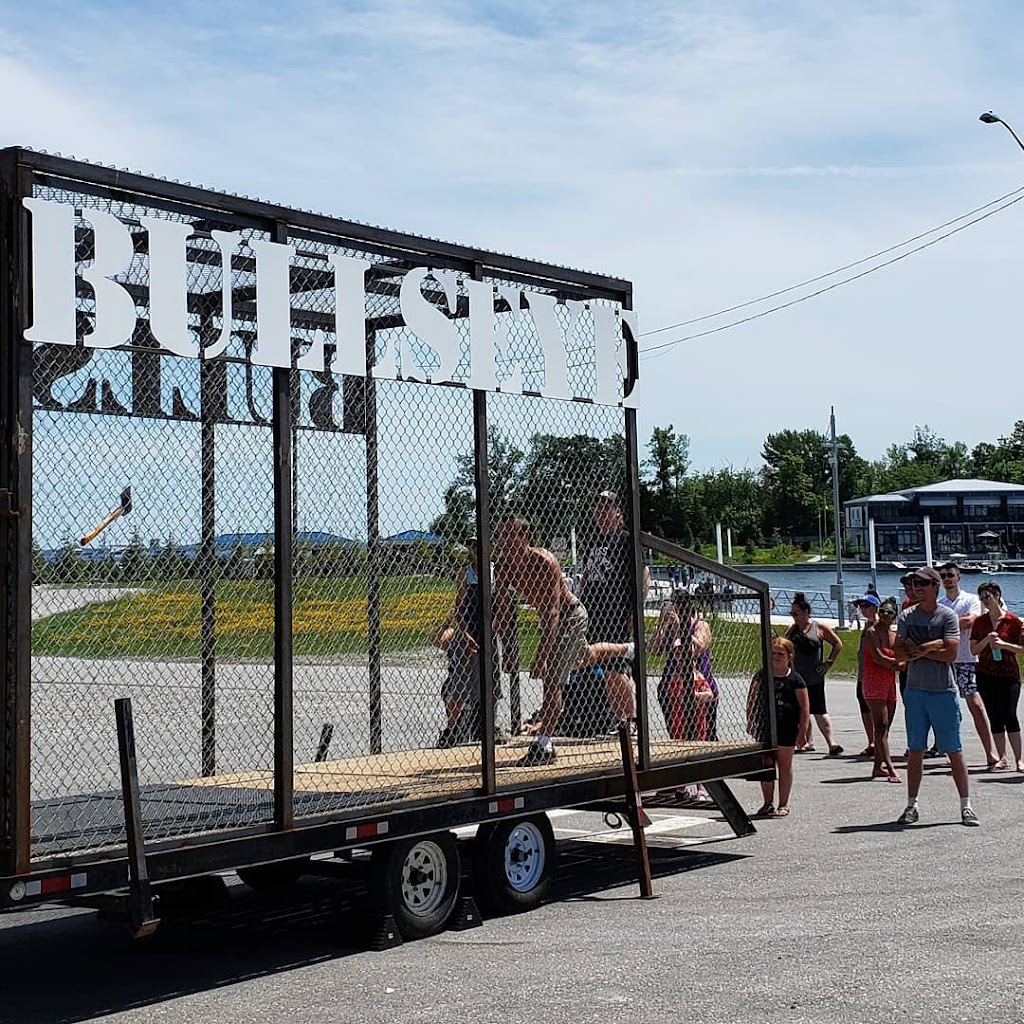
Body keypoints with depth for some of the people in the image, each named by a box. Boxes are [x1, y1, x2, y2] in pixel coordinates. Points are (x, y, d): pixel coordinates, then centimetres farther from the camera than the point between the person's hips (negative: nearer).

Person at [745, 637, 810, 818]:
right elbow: (752, 699, 8)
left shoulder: (795, 680, -4)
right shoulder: (762, 675, 4)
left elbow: (804, 708, -3)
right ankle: (767, 803, 16)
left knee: (785, 765, 7)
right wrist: (750, 721, 2)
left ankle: (783, 804, 15)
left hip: (786, 727, -2)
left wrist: (802, 731, -7)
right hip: (764, 726, 2)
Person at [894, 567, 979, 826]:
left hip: (944, 691, -3)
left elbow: (950, 654, -13)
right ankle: (911, 805, 14)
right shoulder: (906, 617, 7)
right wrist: (931, 646, -11)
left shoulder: (948, 616, -3)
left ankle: (966, 805, 10)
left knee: (954, 751, 2)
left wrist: (919, 649, -9)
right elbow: (899, 652, -1)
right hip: (915, 690, 3)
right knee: (915, 750, 7)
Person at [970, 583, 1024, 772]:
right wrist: (987, 640, -12)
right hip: (986, 675, 3)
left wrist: (1004, 644, -16)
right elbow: (974, 649, 5)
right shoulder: (980, 622, 7)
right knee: (994, 718, 5)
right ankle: (1001, 758, 11)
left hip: (1008, 674, -3)